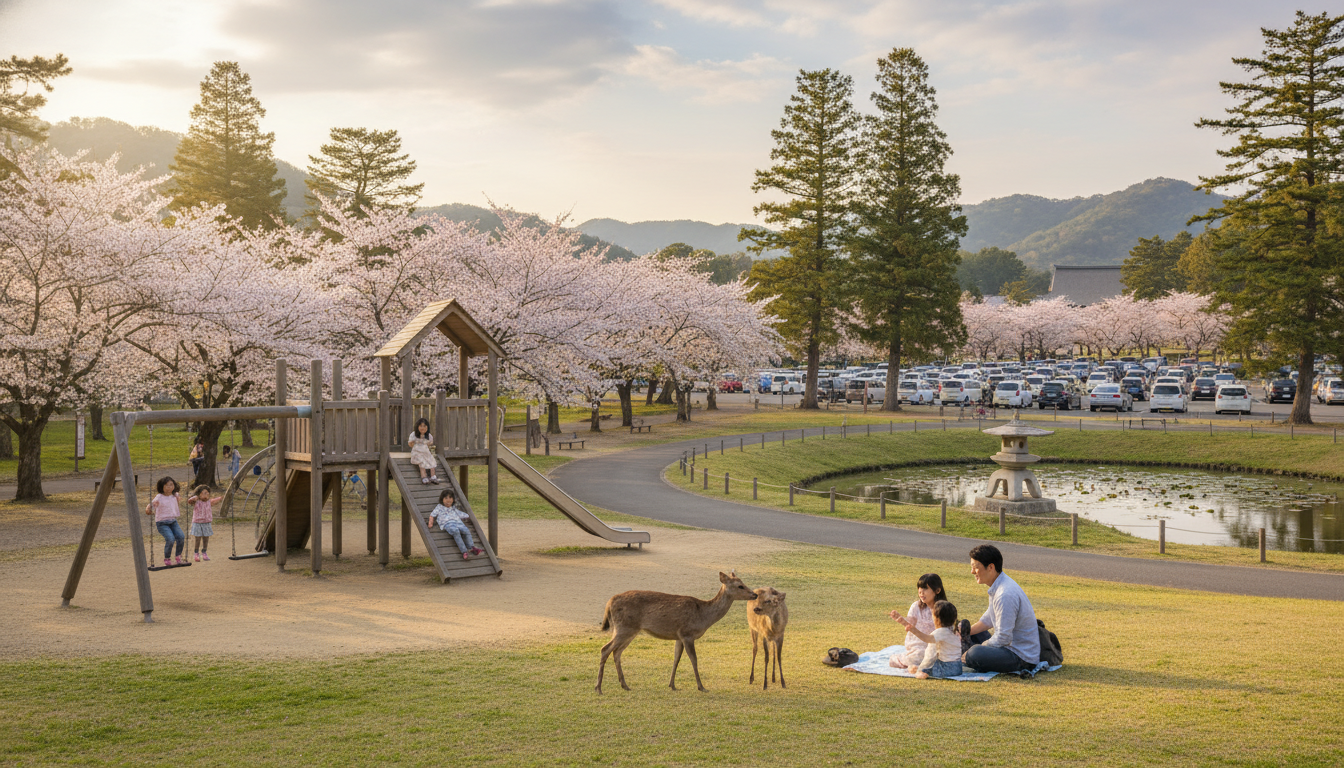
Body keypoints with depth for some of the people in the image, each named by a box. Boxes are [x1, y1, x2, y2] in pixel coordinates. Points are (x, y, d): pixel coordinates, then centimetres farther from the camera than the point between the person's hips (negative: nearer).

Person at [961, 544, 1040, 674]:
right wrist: (965, 631, 9)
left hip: (1023, 657, -10)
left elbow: (1002, 638, -24)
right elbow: (988, 620, 20)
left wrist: (979, 647, -11)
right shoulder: (997, 587, 6)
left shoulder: (1005, 595, -27)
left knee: (974, 655, -34)